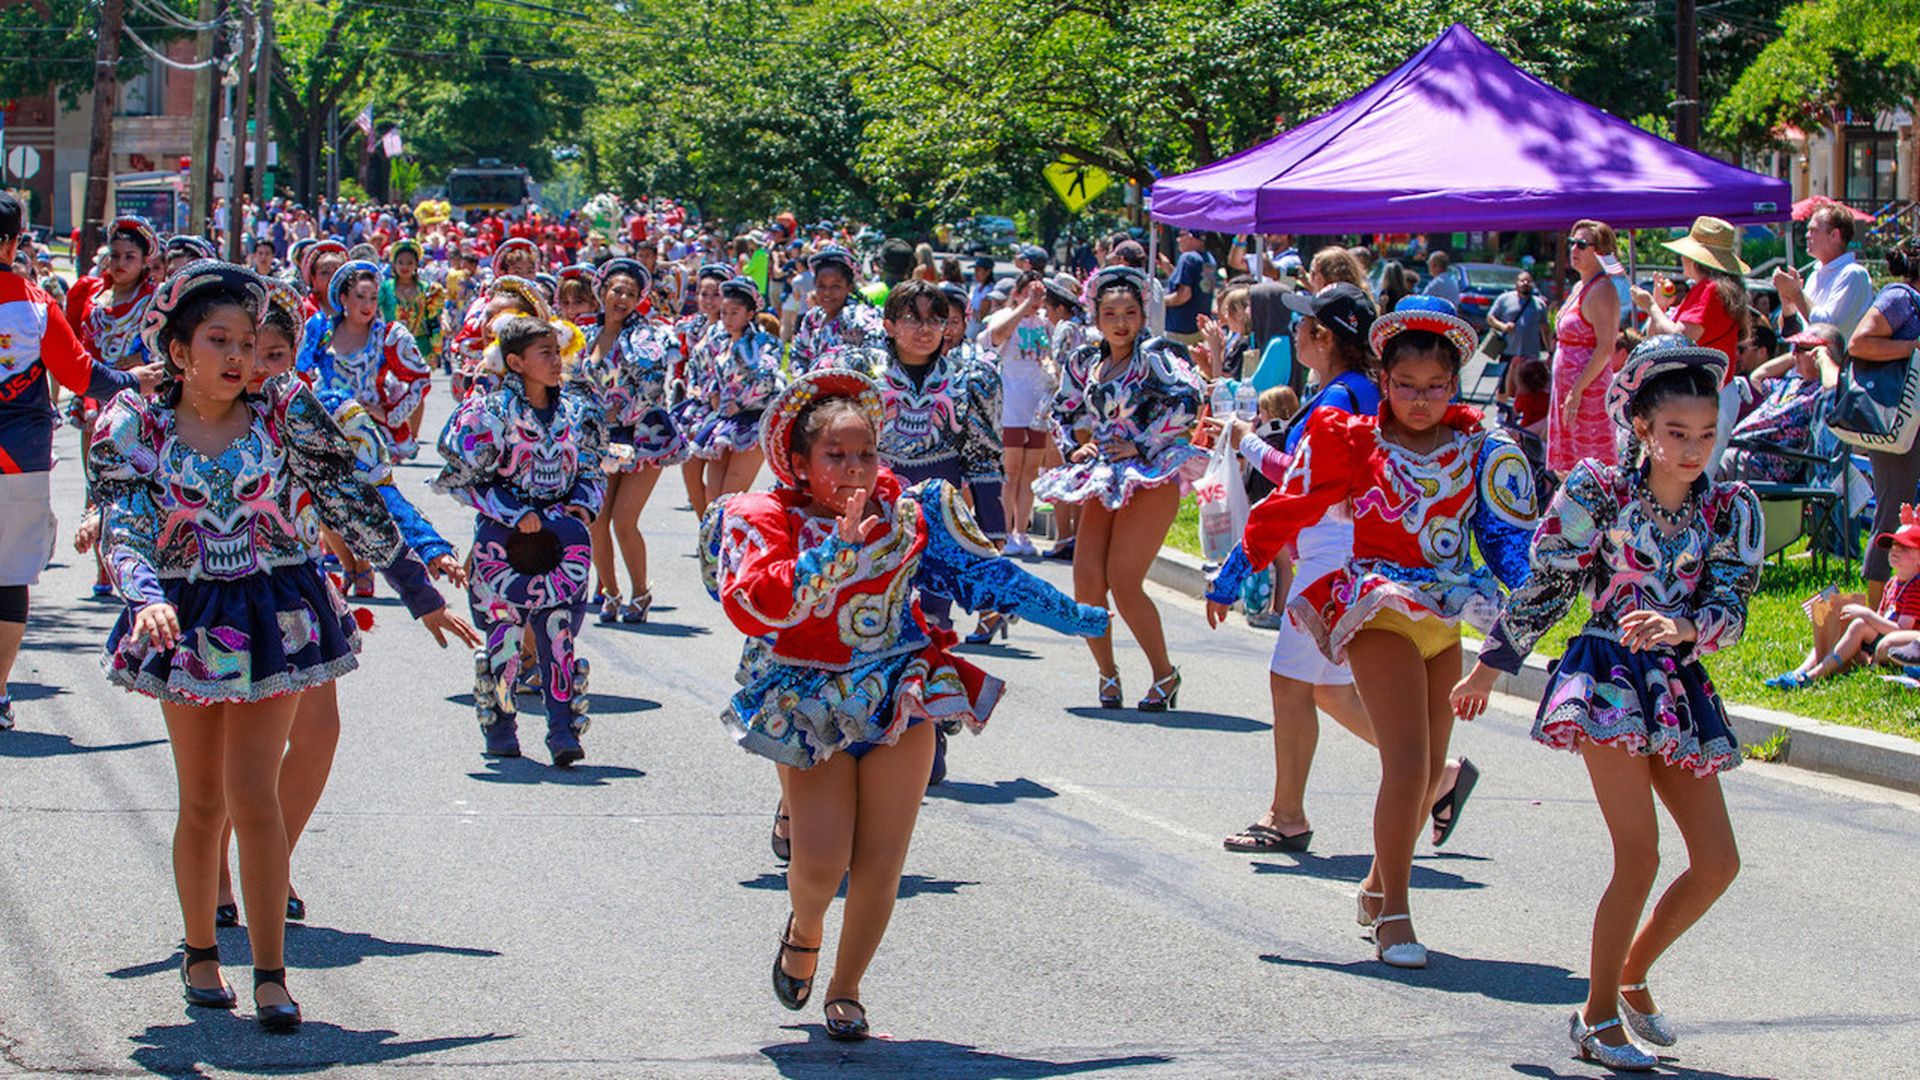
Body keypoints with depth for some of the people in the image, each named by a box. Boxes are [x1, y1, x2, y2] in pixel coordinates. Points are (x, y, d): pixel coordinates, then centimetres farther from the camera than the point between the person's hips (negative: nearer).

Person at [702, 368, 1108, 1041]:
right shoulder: (765, 521, -7)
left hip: (901, 699, 2)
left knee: (880, 866, -1)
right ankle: (805, 928, 25)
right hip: (811, 705, -2)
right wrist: (838, 548, -31)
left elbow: (986, 574, 7)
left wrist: (1080, 619, 8)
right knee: (821, 863, -12)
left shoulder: (908, 512, 0)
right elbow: (751, 606, -24)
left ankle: (846, 987, 21)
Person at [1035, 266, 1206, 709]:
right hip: (1104, 480, 6)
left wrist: (1141, 447, -16)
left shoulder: (1154, 355, -6)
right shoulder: (1085, 363, 13)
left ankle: (1165, 674, 3)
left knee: (1124, 583, -13)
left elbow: (1186, 400, -19)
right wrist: (1076, 447, 7)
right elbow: (1063, 413, 26)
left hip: (1151, 478, -6)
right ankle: (1107, 673, 17)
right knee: (1087, 582, -3)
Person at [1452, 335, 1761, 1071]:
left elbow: (1731, 610, -6)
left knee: (1717, 863, 3)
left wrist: (1680, 629, -27)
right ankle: (1597, 1016, 2)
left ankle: (1632, 975, 26)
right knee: (1640, 855, -13)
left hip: (1682, 686, 5)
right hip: (1607, 678, -5)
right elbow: (1544, 588, 1)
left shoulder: (1729, 508, 2)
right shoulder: (1596, 492, -7)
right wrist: (1488, 669, 9)